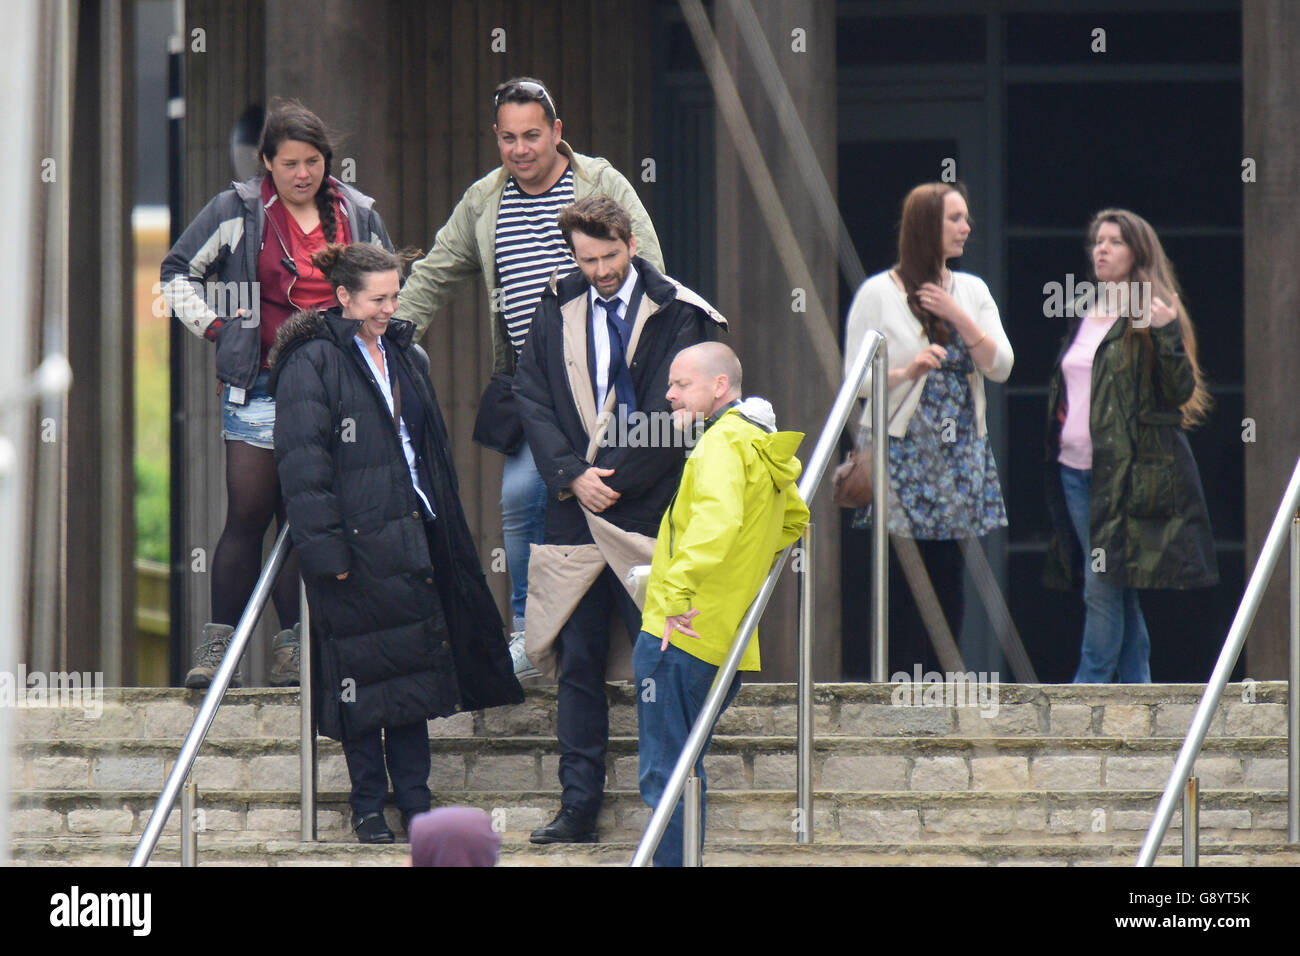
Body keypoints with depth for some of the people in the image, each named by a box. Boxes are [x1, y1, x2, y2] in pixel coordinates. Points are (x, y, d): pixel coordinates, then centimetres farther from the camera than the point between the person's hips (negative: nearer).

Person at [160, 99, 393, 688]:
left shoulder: (358, 216, 10)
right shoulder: (238, 212, 3)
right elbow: (179, 271, 11)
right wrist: (215, 327, 1)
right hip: (260, 385, -2)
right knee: (248, 516, -6)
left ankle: (293, 648, 7)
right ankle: (217, 646, -1)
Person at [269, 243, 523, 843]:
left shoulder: (405, 357, 14)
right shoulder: (312, 362, -8)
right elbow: (303, 463, -13)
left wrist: (440, 533, 14)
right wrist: (326, 549, -18)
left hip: (409, 539, 7)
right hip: (355, 544, -7)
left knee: (415, 669, 7)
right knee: (362, 675, 0)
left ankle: (415, 802, 14)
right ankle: (368, 808, 9)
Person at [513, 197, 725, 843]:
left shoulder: (676, 315, -4)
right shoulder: (557, 309, 8)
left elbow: (670, 414, -8)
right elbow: (531, 396, 5)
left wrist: (609, 480, -10)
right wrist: (571, 475, -7)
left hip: (648, 512, -4)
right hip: (575, 516, 4)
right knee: (577, 661, 5)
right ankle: (578, 808, 9)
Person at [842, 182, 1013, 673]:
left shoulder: (972, 290, 12)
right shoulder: (879, 293, -1)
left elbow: (1001, 366, 3)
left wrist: (958, 317, -8)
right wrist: (907, 371, -19)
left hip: (962, 454, 4)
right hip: (902, 452, -4)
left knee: (949, 578, 3)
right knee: (902, 581, -8)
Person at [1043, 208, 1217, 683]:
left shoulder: (1151, 315, -5)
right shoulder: (1084, 313, 17)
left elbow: (1181, 391, -12)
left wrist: (1166, 335, -23)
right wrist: (1058, 430, 17)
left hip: (1125, 467, -7)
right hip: (1074, 467, 7)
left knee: (1103, 587, -10)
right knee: (1115, 588, 9)